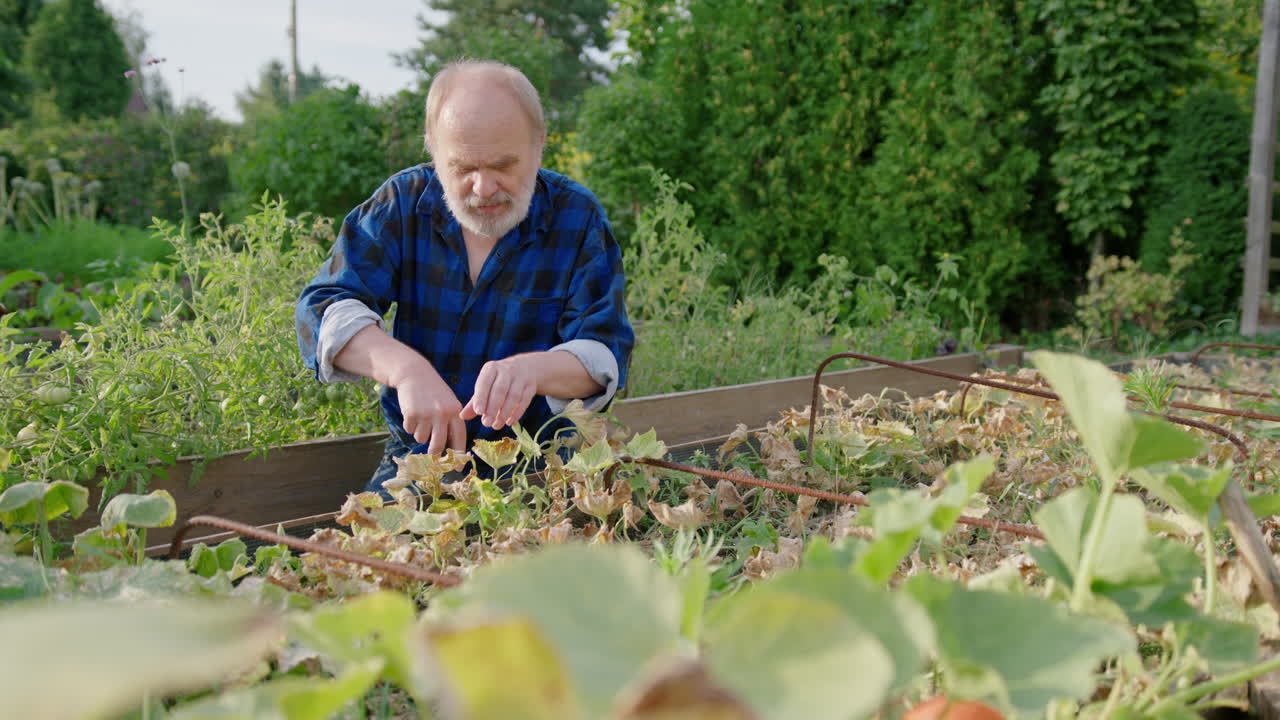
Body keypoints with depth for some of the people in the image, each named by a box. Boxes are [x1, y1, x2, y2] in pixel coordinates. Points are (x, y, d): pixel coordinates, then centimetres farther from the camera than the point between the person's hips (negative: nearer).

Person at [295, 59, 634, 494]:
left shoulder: (577, 218, -4)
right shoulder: (401, 203, 0)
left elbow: (605, 354, -11)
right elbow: (324, 310, -9)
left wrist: (532, 369, -35)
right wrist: (405, 368, -30)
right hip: (418, 455, 1)